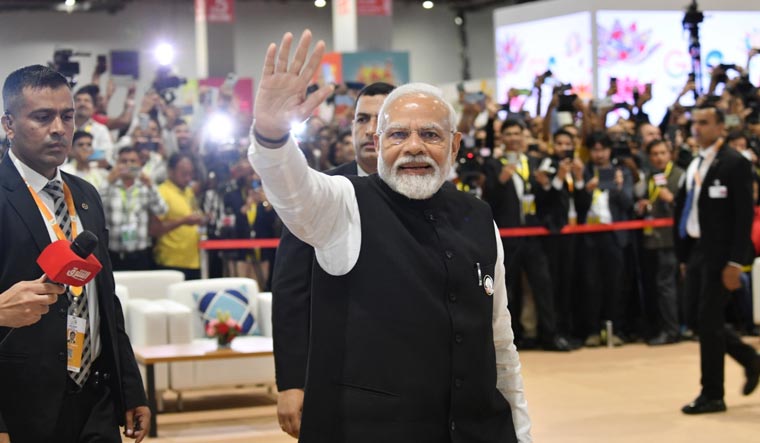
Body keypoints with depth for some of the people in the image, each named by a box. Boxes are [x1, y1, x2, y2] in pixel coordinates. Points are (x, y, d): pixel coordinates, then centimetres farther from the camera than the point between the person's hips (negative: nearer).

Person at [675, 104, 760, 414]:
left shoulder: (735, 164, -10)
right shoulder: (693, 165, 12)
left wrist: (735, 263, -18)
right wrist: (684, 256, 11)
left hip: (719, 255, -7)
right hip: (696, 251, 7)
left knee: (709, 322, -4)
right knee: (705, 321, 11)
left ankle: (712, 395, 7)